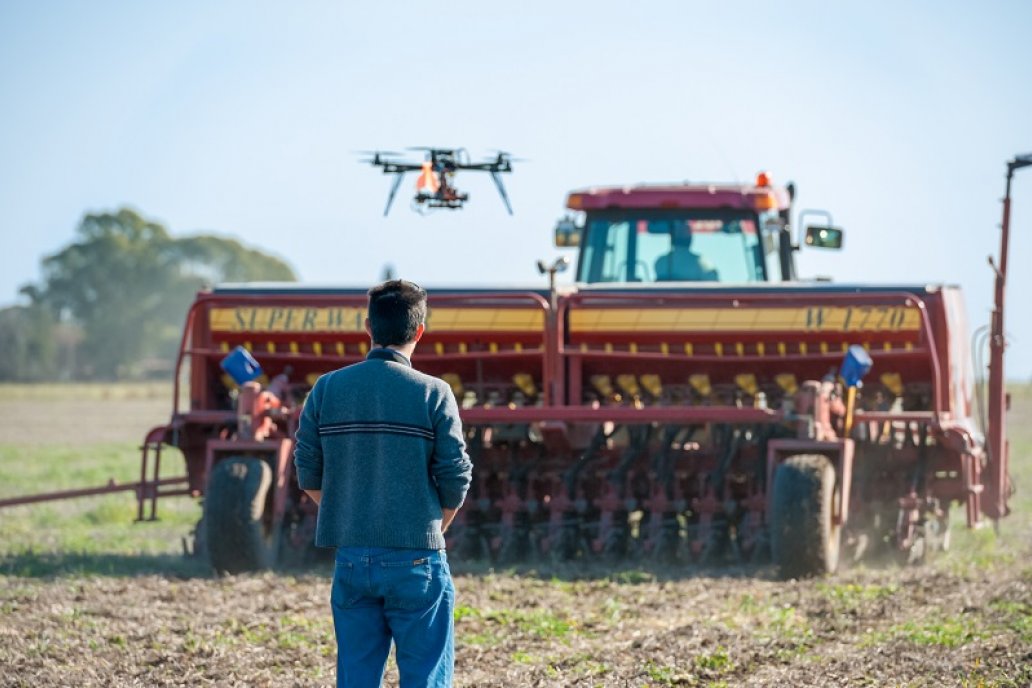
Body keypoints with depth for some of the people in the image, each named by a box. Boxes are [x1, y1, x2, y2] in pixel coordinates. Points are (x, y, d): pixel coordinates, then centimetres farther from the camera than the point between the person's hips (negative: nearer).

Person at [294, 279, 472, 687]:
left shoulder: (327, 389, 1)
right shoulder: (433, 394, -7)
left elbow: (309, 474, 4)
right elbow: (455, 479, -5)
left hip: (352, 558, 3)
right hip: (416, 561, -3)